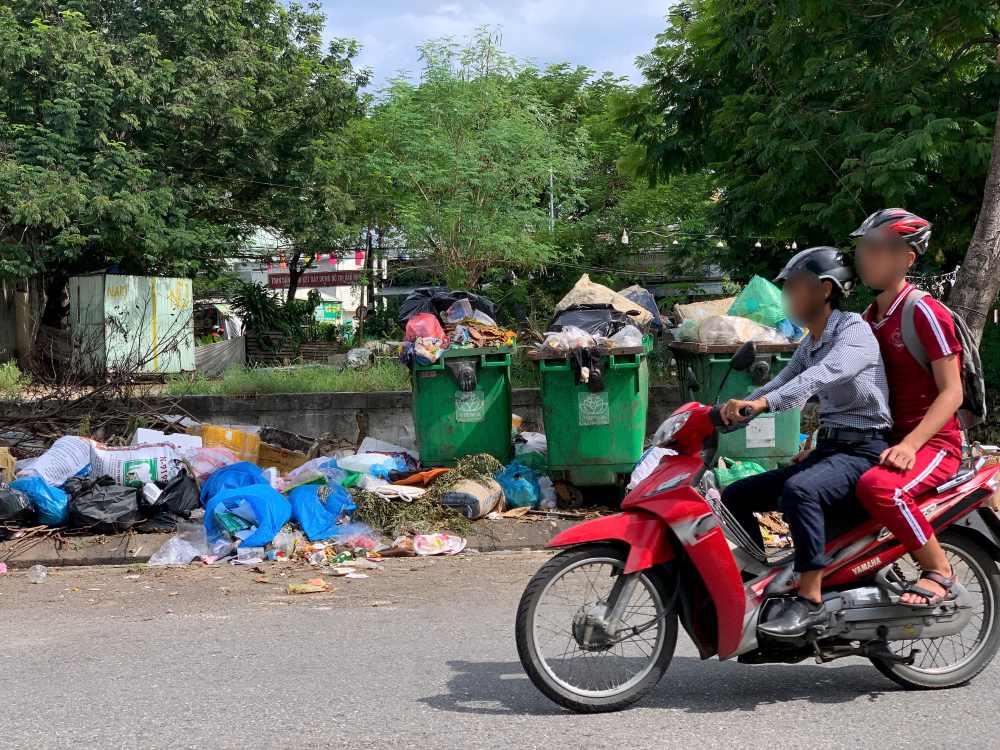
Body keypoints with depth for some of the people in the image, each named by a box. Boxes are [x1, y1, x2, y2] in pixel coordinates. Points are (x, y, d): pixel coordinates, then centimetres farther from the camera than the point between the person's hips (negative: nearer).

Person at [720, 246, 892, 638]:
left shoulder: (854, 331, -13)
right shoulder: (810, 343, 16)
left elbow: (820, 376, -31)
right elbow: (781, 384, 13)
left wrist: (761, 403, -44)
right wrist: (734, 411, -4)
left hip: (863, 451, -9)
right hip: (827, 449, 9)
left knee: (798, 490, -37)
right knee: (735, 496, 3)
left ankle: (811, 599, -33)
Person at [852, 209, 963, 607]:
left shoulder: (925, 312, -12)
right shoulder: (868, 318, 13)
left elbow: (951, 392, -15)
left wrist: (910, 444, -28)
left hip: (933, 443, -9)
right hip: (885, 440, 9)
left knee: (877, 487, -36)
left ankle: (939, 571, -17)